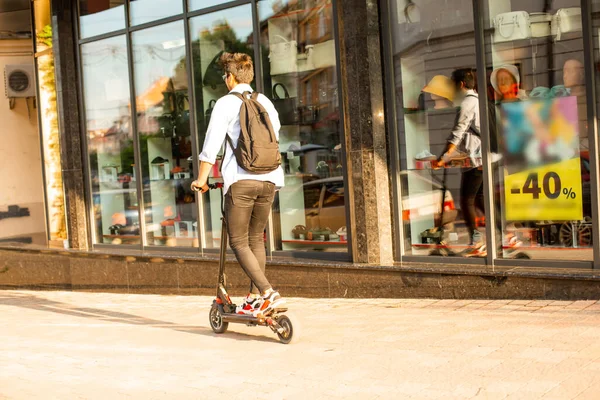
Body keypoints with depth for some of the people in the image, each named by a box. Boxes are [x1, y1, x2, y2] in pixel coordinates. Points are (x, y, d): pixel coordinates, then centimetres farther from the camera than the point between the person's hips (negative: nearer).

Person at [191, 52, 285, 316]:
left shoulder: (226, 104, -2)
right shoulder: (266, 103, 15)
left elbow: (211, 145, -6)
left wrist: (201, 180, 3)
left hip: (240, 180, -6)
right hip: (269, 179, 6)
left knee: (238, 242, 1)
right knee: (256, 238, 17)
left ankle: (268, 292, -14)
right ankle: (254, 298, 20)